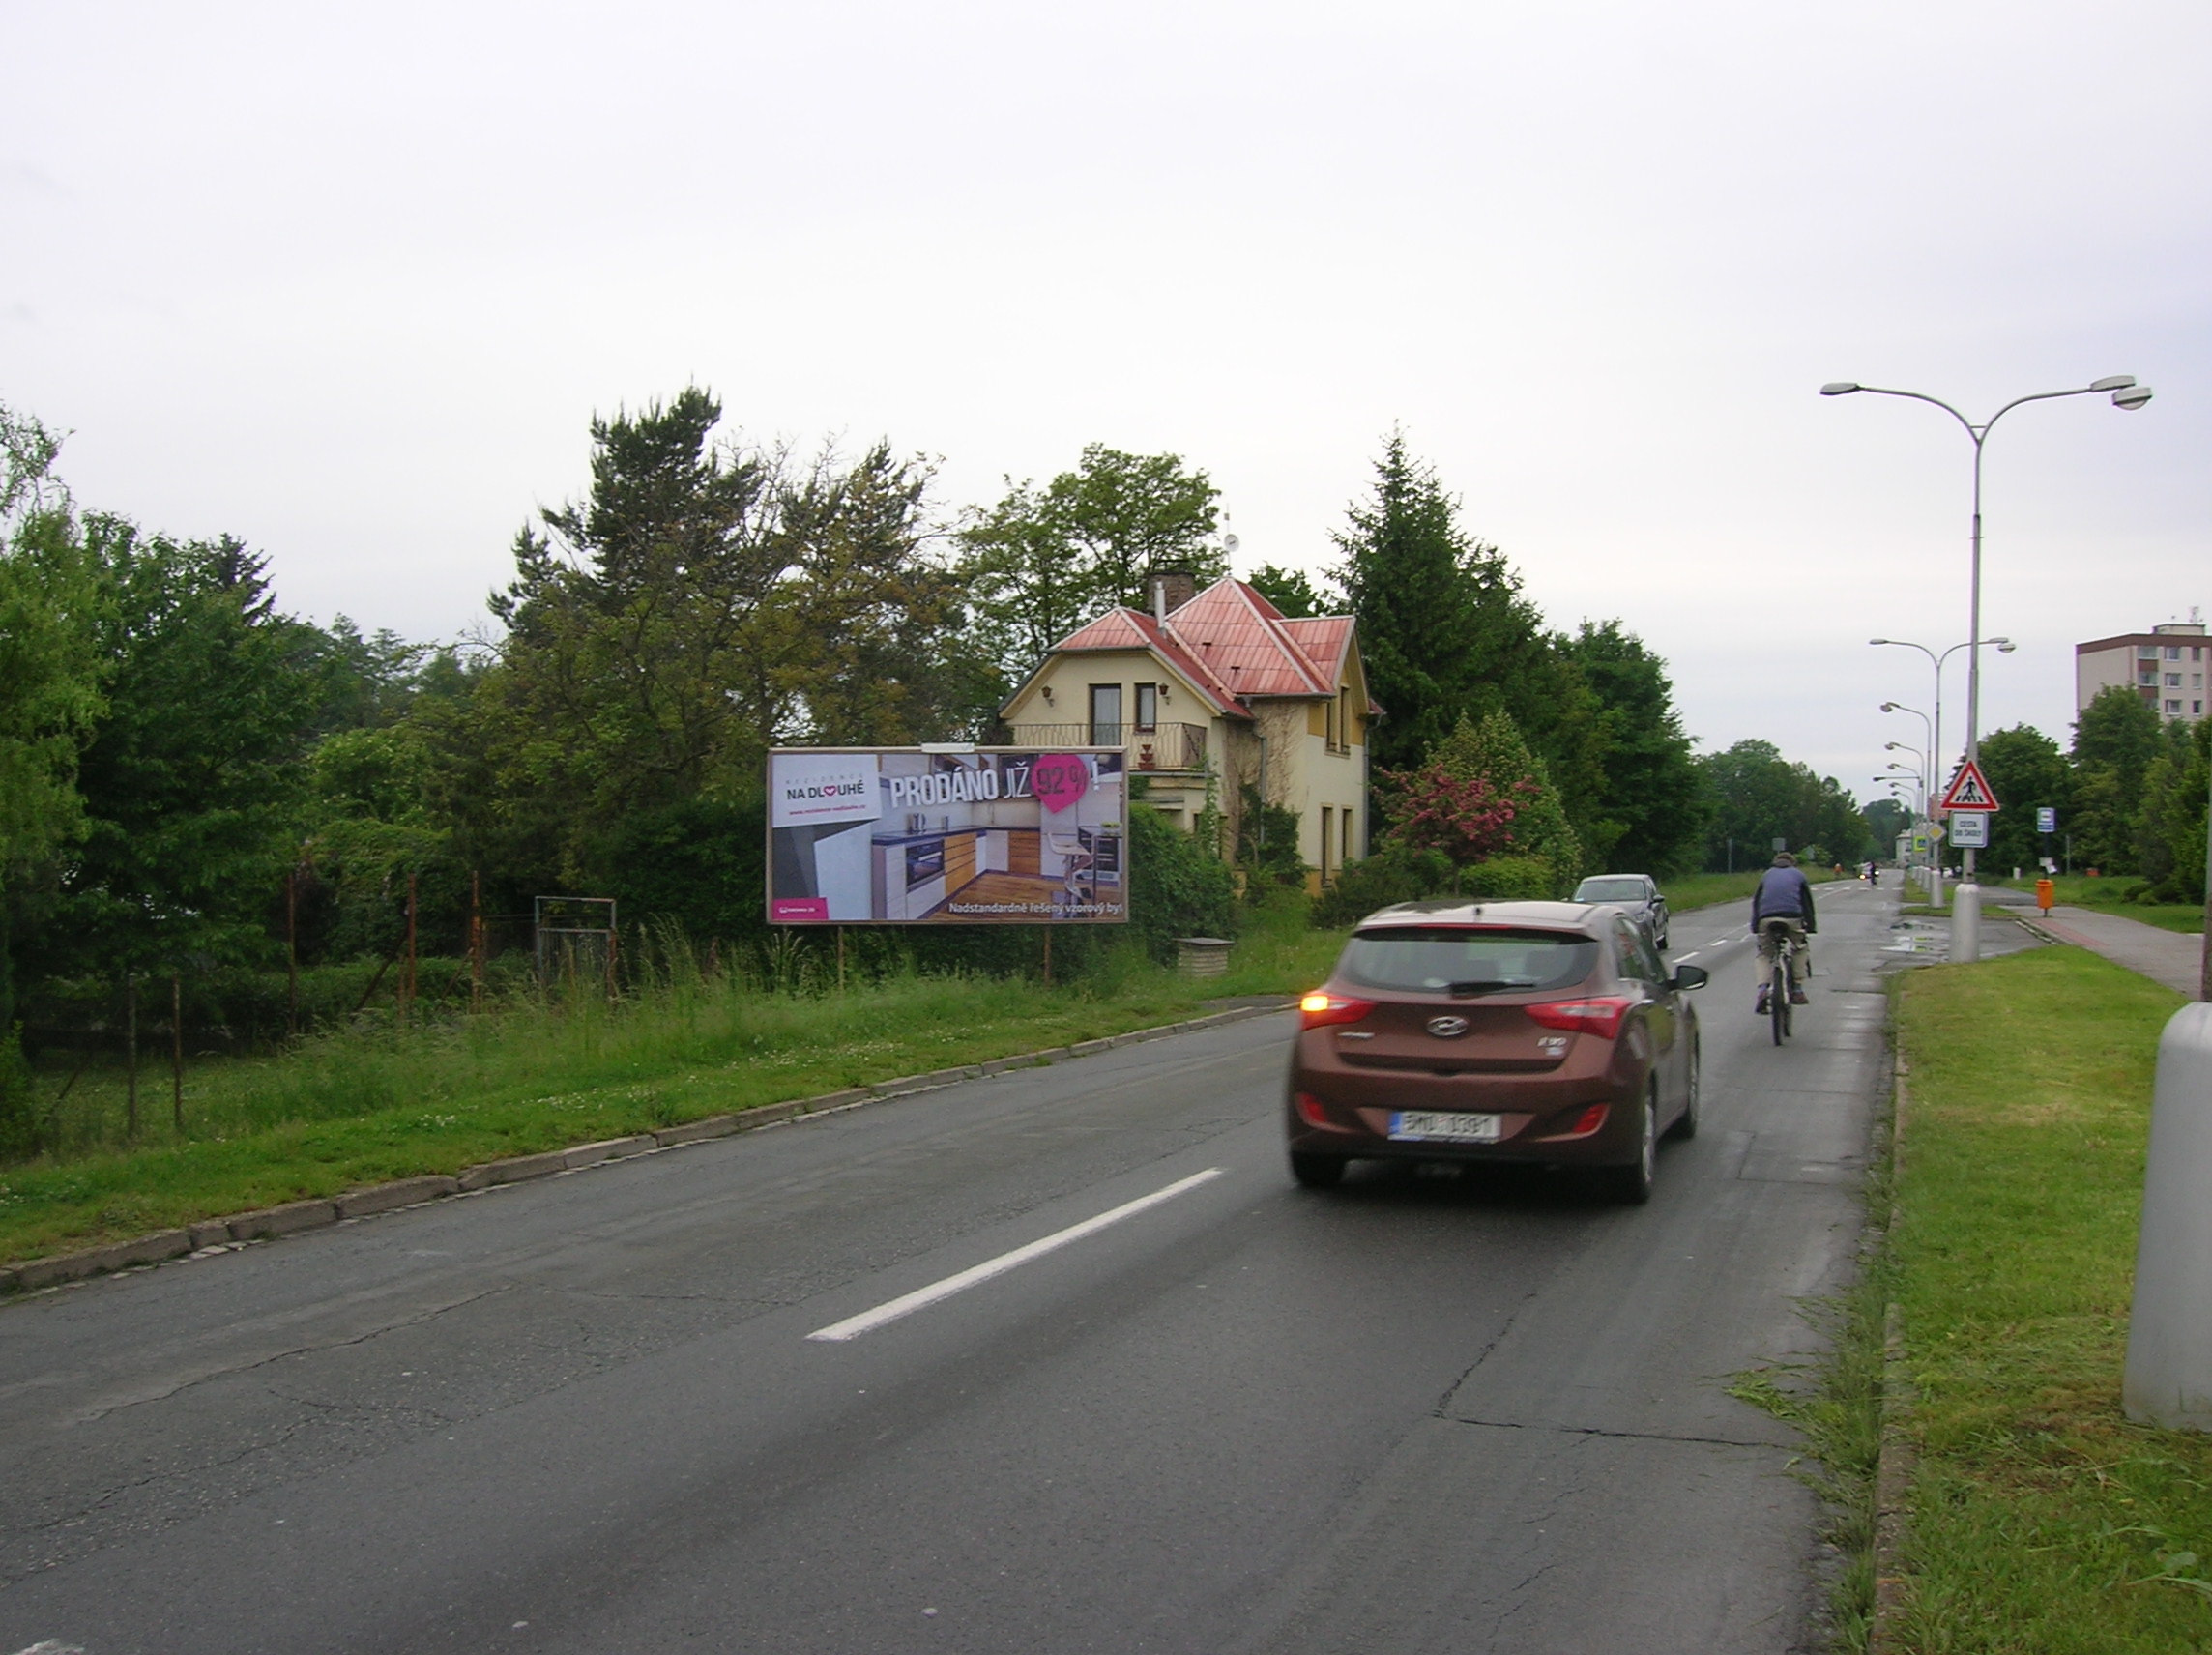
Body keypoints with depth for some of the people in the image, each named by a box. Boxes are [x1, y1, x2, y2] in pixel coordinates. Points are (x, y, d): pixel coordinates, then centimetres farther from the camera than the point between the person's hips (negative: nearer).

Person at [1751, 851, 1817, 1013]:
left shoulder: (1766, 875, 28)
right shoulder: (1798, 875, 25)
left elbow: (1756, 901, 22)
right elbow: (1807, 901, 20)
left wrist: (1754, 926, 22)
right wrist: (1811, 925, 21)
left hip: (1766, 918, 1)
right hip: (1792, 917, -1)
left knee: (1765, 954, 13)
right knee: (1799, 949, 23)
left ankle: (1762, 989, -11)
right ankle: (1798, 989, 15)